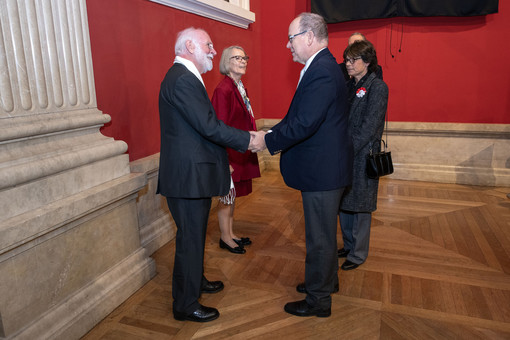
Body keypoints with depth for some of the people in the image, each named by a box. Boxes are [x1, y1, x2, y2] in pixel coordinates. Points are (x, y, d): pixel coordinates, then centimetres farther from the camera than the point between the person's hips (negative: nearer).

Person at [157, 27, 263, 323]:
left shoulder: (186, 77, 16)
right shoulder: (183, 79, -18)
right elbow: (209, 126, -24)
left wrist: (221, 161, 14)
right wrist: (247, 140, -13)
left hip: (194, 174, 11)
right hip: (188, 175, -11)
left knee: (195, 235, 23)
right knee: (190, 239, 2)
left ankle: (196, 280, 43)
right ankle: (186, 305, 18)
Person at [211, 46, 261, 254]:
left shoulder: (241, 88, 11)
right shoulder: (223, 90, -17)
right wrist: (225, 160, -21)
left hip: (240, 151, 9)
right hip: (230, 152, -9)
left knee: (233, 194, 17)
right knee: (227, 194, 4)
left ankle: (230, 234, 31)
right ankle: (225, 238, 21)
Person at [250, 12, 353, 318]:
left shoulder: (322, 72, -22)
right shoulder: (323, 66, 12)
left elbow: (303, 124, -26)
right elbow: (298, 117, 13)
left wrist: (268, 141, -14)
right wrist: (272, 135, 4)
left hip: (323, 169, -10)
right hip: (324, 166, 11)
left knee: (320, 237, 5)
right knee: (323, 232, 24)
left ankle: (318, 301, 23)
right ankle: (327, 280, 44)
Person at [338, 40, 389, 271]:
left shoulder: (377, 87, -8)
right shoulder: (348, 86, 13)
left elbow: (369, 126, -16)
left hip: (362, 156, -7)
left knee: (360, 205, 3)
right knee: (343, 203, 13)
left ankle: (358, 253, 18)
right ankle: (348, 246, 30)